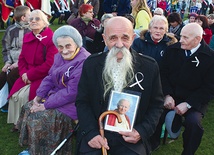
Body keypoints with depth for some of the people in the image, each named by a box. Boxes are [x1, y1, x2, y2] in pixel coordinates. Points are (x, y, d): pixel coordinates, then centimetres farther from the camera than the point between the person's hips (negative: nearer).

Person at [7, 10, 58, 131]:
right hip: (28, 76, 7)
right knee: (14, 94, -11)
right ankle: (18, 123, 8)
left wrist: (30, 75, -17)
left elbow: (50, 64, -21)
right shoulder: (27, 37, 9)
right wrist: (24, 73, -8)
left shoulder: (51, 39, -15)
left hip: (44, 77, -7)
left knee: (24, 96, -21)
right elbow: (22, 58, 13)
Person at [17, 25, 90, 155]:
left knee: (39, 120, -17)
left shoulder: (84, 62, -26)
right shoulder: (60, 56, 3)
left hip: (73, 103, -9)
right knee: (28, 108, 7)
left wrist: (46, 105, -20)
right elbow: (50, 78, 11)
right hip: (56, 94, 10)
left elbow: (71, 92, -26)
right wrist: (39, 96, -3)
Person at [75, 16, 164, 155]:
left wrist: (142, 132, -9)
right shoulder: (91, 63, 0)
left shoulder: (150, 66, -2)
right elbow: (82, 101, 3)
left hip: (131, 136, 0)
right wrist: (91, 132, -11)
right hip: (96, 132, 0)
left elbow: (156, 105, 6)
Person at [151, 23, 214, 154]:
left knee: (193, 122, -29)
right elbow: (163, 74, 5)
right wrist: (167, 95, -11)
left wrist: (188, 104, -17)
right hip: (171, 95, 2)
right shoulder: (172, 50, 1)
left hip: (194, 100, -2)